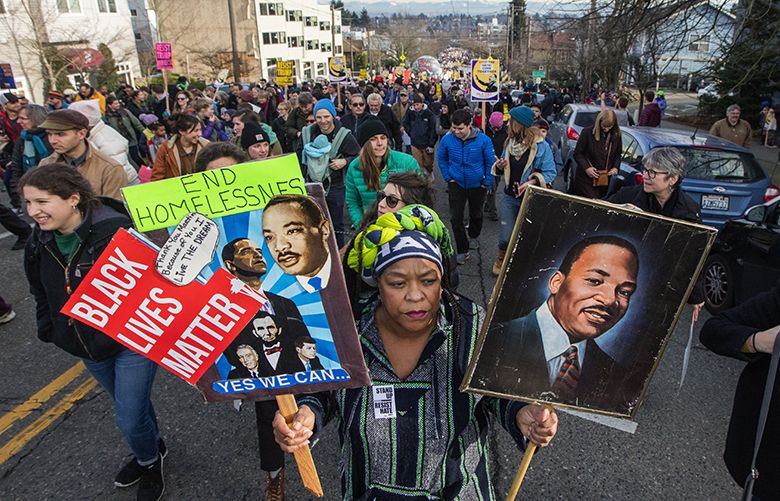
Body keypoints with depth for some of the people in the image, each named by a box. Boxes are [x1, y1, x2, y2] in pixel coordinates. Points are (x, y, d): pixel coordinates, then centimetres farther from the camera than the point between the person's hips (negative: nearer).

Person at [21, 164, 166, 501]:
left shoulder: (115, 232, -26)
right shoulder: (40, 243, -2)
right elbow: (41, 294, 14)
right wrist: (49, 331, 12)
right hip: (86, 346, 7)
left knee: (129, 419, 2)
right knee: (130, 402, 25)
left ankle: (149, 462, 35)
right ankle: (152, 450, 51)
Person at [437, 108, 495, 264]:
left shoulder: (483, 140, -19)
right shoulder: (447, 139, -15)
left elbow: (490, 162, -7)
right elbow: (441, 159, 3)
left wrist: (487, 183, -7)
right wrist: (448, 177, -3)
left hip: (477, 185, 0)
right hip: (456, 184, 0)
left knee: (476, 214, 21)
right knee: (456, 218, -3)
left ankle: (474, 235, 50)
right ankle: (462, 250, 10)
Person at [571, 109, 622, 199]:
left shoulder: (616, 135, 4)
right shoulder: (588, 132, -8)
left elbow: (618, 154, 17)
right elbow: (577, 153, -5)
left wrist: (616, 167, 0)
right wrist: (586, 167, -16)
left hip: (605, 179, 4)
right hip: (586, 178, -4)